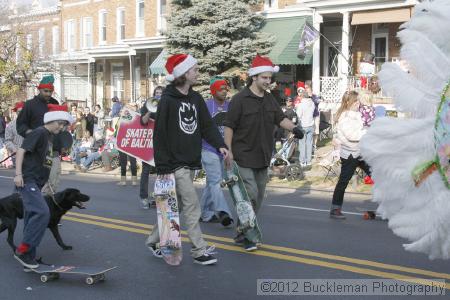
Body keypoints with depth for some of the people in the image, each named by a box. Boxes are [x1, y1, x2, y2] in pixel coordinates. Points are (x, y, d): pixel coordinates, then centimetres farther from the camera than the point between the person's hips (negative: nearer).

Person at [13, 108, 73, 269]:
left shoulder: (49, 136, 18)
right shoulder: (39, 133, -9)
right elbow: (21, 150, -16)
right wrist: (18, 174, -23)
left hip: (36, 183, 10)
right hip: (27, 180, -10)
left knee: (32, 218, 9)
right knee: (42, 212, -21)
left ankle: (28, 256, 14)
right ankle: (22, 250, -15)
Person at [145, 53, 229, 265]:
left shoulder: (196, 98, 11)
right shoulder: (168, 100, -11)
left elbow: (207, 125, 8)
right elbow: (160, 134, -13)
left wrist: (220, 145, -9)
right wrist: (162, 165, -15)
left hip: (191, 161, 7)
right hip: (175, 162, -7)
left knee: (176, 206, 14)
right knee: (192, 206, -8)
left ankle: (154, 240, 29)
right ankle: (199, 251, -1)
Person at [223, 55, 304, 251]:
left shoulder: (270, 99, 11)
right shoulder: (239, 100, -10)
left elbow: (280, 118, 10)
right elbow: (229, 126, -9)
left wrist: (293, 128, -11)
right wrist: (228, 151, -14)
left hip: (263, 158, 8)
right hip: (244, 158, -8)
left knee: (258, 197, 12)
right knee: (250, 194, -13)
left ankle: (243, 233, 24)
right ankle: (245, 234, 1)